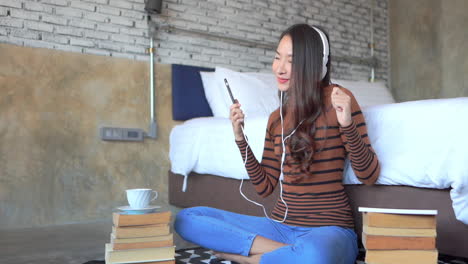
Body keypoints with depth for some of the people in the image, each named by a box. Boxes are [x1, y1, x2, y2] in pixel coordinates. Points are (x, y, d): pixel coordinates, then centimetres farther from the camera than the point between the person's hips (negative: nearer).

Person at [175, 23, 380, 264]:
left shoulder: (336, 100, -6)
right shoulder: (277, 117, 10)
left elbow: (369, 175, -8)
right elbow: (265, 186, 10)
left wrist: (348, 124, -23)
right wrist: (240, 138, 1)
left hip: (328, 229, -6)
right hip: (279, 225, 6)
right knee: (186, 218, -7)